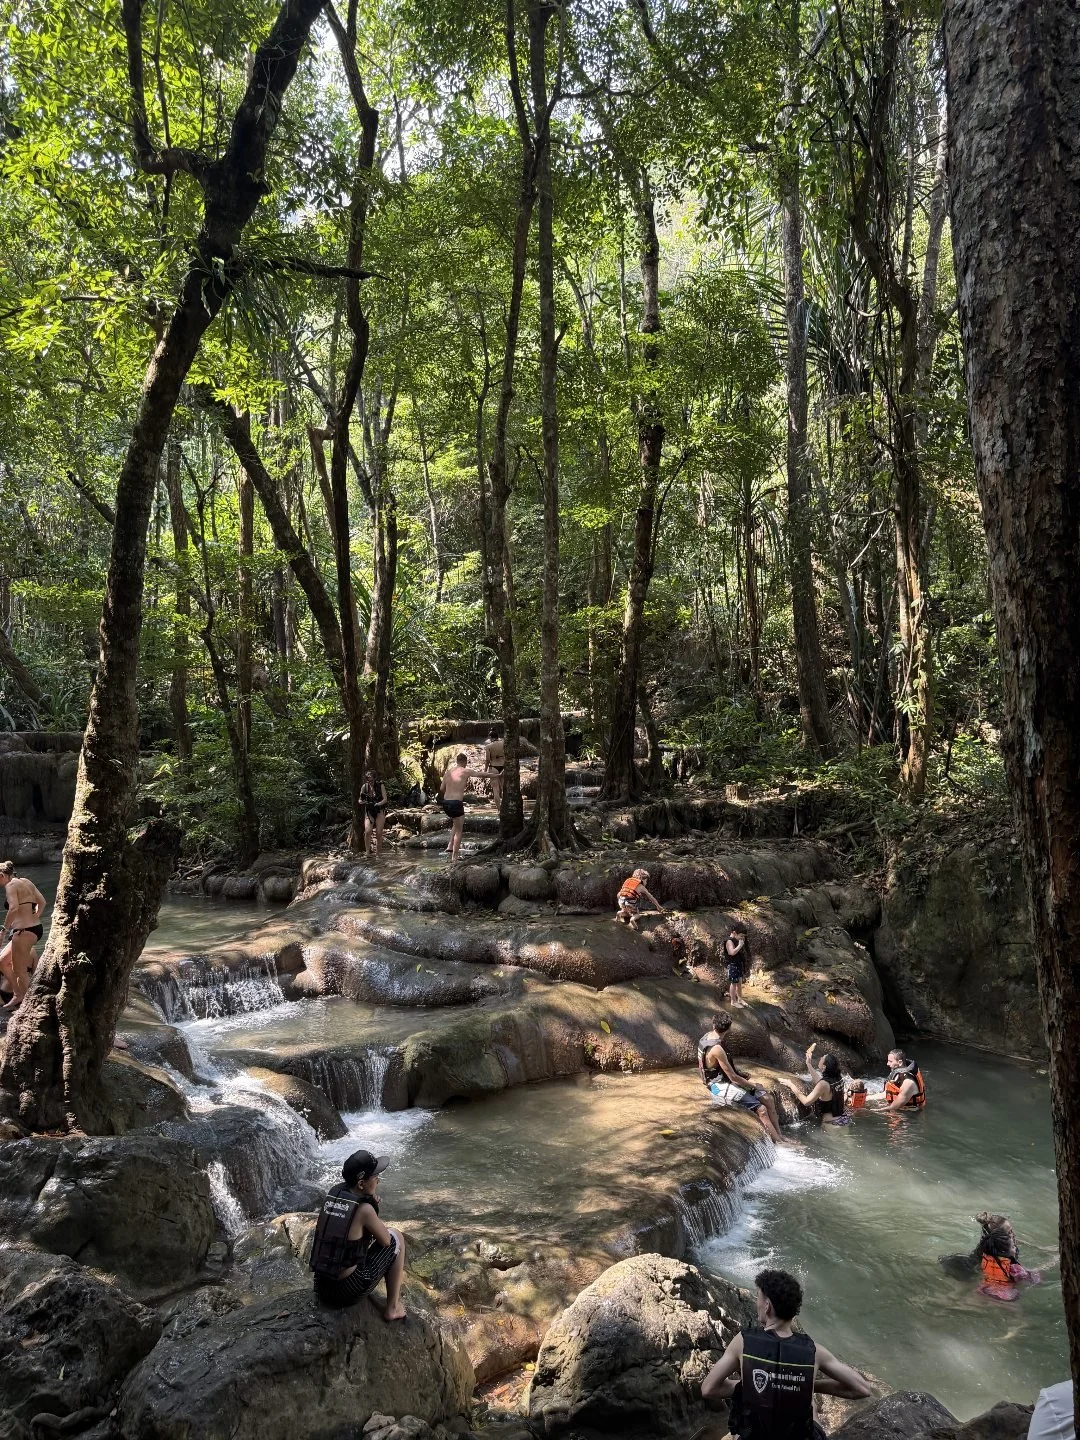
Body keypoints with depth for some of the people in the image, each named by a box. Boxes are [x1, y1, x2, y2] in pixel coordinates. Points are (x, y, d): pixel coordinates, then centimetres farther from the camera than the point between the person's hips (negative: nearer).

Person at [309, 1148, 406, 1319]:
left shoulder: (333, 1194, -1)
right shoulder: (364, 1209, -20)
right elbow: (386, 1241, -5)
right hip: (348, 1291, -7)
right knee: (396, 1237, 10)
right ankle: (393, 1308, 12)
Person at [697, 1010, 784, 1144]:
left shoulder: (708, 1036, 0)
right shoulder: (716, 1049, -28)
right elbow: (733, 1078, -21)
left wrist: (741, 1073, 8)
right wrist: (753, 1086, -6)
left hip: (726, 1081, 10)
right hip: (721, 1088, -10)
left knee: (769, 1099, 3)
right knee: (761, 1109, -16)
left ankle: (779, 1136, 7)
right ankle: (780, 1143, -7)